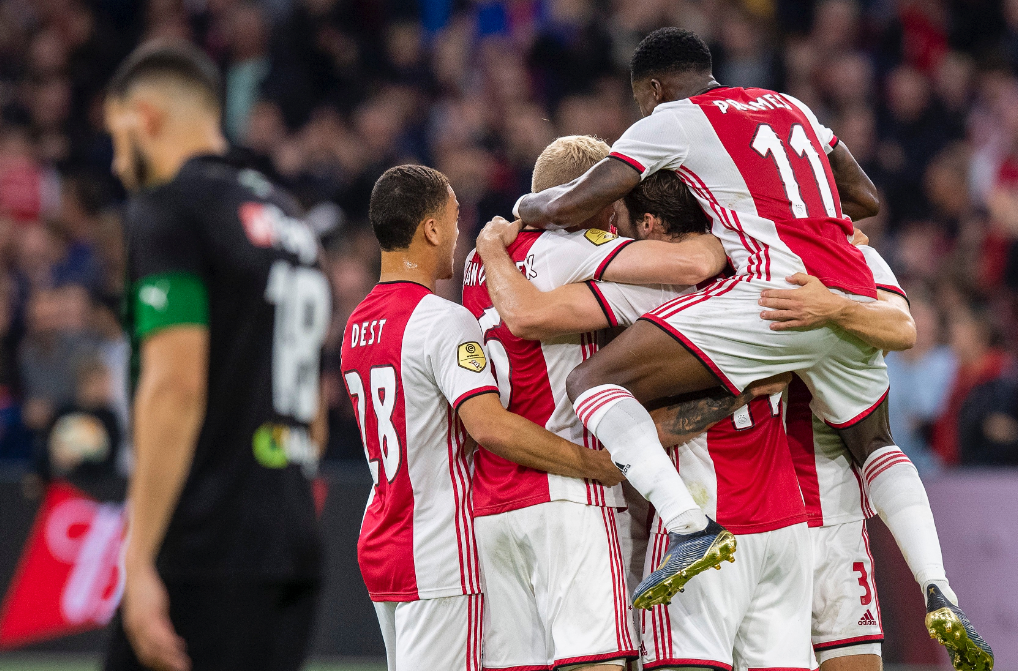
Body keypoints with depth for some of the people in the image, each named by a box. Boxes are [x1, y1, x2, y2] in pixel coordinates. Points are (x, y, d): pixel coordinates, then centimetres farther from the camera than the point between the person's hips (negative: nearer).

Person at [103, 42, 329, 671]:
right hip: (294, 549, 8)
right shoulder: (285, 213, 20)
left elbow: (176, 387, -16)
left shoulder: (167, 207, -5)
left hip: (207, 556, -8)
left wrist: (139, 562, -18)